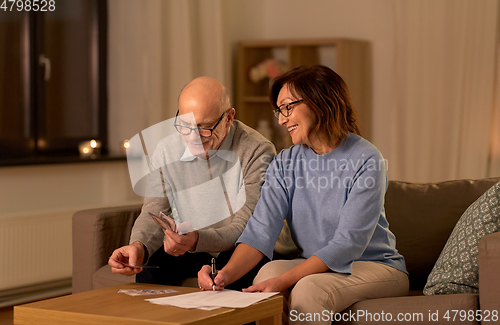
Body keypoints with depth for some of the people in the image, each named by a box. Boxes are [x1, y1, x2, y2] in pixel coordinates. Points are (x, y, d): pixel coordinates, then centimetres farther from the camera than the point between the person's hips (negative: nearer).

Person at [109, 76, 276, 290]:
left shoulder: (258, 152, -19)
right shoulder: (166, 150, -4)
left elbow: (246, 228, -24)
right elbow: (155, 210, -7)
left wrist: (197, 240, -43)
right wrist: (139, 246, -32)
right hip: (187, 250, 3)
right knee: (149, 265, -27)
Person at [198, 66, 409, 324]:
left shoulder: (365, 161, -16)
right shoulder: (284, 164, 2)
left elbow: (347, 243, -22)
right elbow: (261, 230, -10)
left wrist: (284, 281, -32)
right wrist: (227, 273, -30)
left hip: (376, 266, -4)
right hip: (316, 265, 4)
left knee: (309, 289, -33)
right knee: (269, 271, -27)